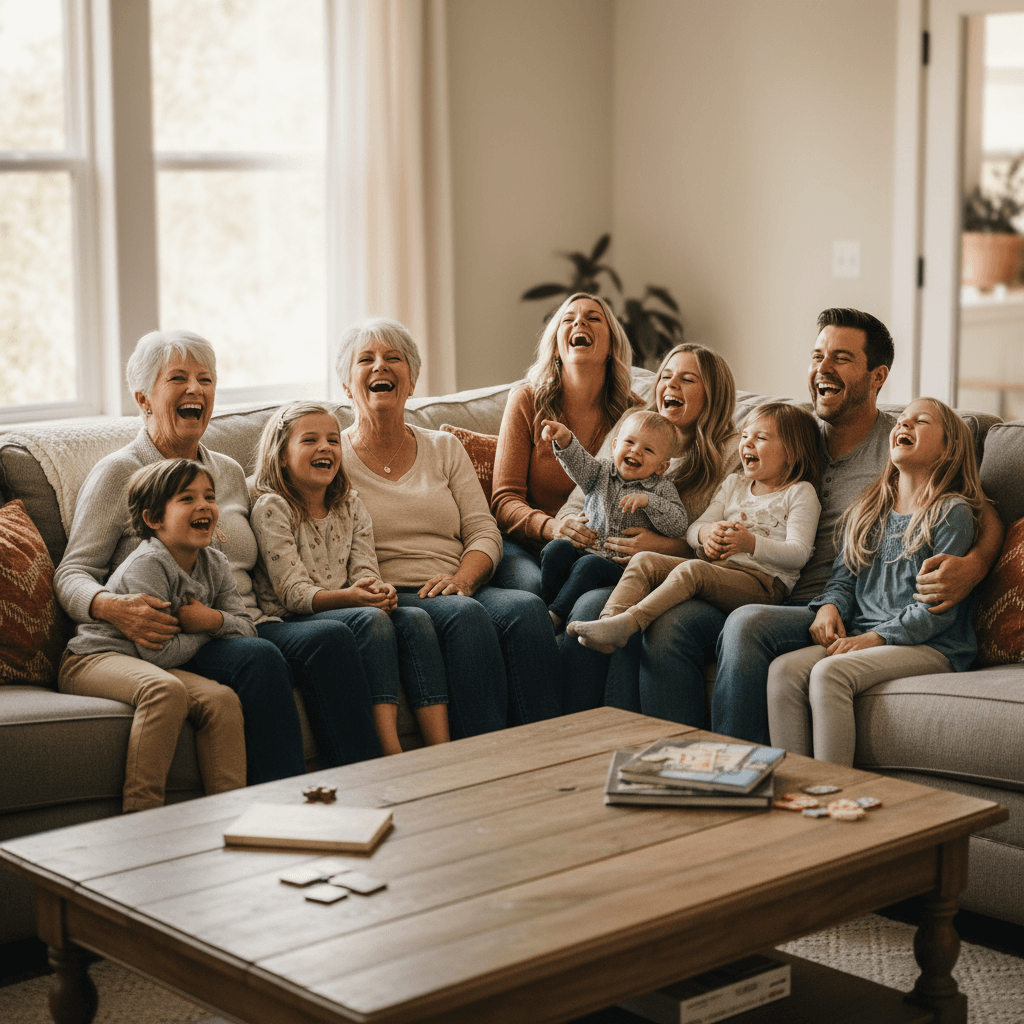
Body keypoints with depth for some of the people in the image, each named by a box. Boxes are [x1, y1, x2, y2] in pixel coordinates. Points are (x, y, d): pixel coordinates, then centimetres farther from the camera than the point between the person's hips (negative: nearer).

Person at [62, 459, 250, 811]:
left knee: (222, 698, -17)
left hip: (158, 666, 8)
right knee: (166, 690, -36)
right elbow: (159, 653, -25)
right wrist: (204, 633, -6)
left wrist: (214, 620, -16)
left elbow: (247, 629, 6)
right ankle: (141, 815, -34)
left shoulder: (215, 565, 6)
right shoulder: (146, 565, -21)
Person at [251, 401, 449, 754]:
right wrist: (348, 597, -32)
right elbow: (292, 592, -13)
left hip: (344, 608, 6)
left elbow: (364, 569, 5)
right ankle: (394, 758, -42)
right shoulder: (271, 508, -6)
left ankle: (443, 751, -31)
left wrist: (379, 591, -21)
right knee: (372, 619, -32)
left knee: (414, 617, -21)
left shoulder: (350, 505, 15)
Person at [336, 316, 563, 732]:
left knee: (526, 607, -28)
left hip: (461, 592, 4)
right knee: (464, 613, -35)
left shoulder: (445, 449, 20)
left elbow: (484, 531, 12)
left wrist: (462, 579, -9)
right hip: (387, 600, -4)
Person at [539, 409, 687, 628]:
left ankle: (555, 616, -34)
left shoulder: (662, 490, 4)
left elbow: (679, 525, -8)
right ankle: (548, 604, -22)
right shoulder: (602, 473, 13)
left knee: (588, 565, -32)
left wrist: (647, 501, -18)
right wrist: (565, 439, -27)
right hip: (586, 548, 4)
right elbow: (579, 463, -6)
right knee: (556, 548, -23)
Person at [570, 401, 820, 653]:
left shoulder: (800, 493, 7)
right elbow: (691, 530, 17)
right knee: (645, 561, -14)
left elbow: (798, 553, -6)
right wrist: (705, 532, -9)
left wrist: (751, 543, -23)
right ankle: (610, 619, -36)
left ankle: (627, 623, -48)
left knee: (692, 569, -34)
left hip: (762, 582, -7)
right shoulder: (732, 485, 27)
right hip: (717, 569, 7)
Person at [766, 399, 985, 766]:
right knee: (783, 669, -21)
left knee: (829, 673, -32)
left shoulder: (953, 514, -1)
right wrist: (829, 608, -2)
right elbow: (844, 576, 21)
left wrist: (875, 638, -16)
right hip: (861, 637, 6)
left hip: (932, 647, -6)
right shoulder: (868, 511, 21)